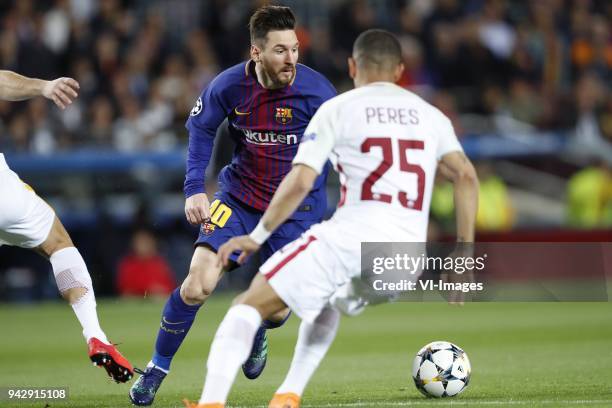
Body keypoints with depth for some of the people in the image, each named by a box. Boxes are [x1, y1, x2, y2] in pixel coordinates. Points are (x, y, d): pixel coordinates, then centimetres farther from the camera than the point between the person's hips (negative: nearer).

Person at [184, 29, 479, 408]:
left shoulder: (337, 110, 5)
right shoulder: (430, 115, 17)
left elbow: (300, 182, -5)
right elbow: (466, 175, 4)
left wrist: (256, 237, 5)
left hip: (350, 237, -5)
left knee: (250, 306, 5)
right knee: (327, 301, 35)